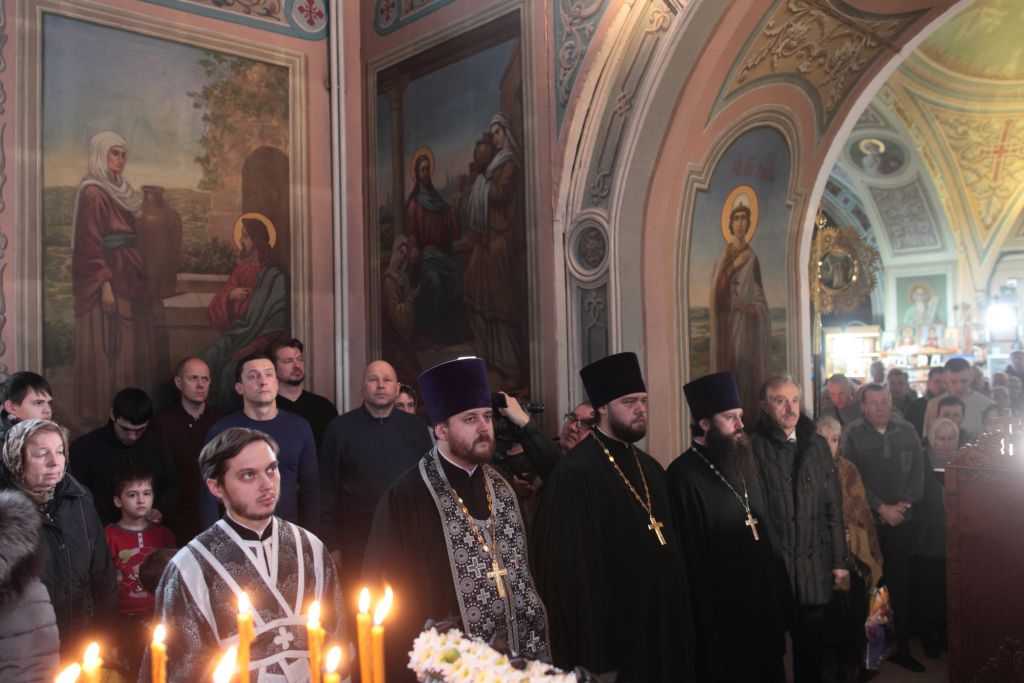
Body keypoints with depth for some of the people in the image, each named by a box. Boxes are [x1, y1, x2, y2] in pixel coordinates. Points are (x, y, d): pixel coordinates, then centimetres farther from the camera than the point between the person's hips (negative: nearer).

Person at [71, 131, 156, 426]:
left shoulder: (119, 190, 15)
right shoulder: (93, 193, -11)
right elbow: (90, 244, -16)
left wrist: (139, 277, 11)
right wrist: (105, 283, -21)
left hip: (127, 276, 9)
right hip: (107, 276, -9)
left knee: (130, 344, 11)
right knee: (107, 345, -5)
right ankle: (100, 411, 3)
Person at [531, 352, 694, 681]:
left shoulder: (650, 467, 9)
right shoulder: (575, 473, -16)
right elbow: (572, 568, -17)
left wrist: (677, 615, 12)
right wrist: (589, 650, -15)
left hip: (663, 621, 8)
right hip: (613, 629, -7)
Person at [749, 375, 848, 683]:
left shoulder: (817, 445, 9)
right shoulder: (752, 447, -8)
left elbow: (833, 507, 11)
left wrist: (839, 562, 9)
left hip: (814, 566, 4)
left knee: (810, 646, 12)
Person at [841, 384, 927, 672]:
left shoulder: (906, 431, 6)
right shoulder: (853, 433, -4)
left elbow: (918, 471, 7)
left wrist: (905, 503, -6)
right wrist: (882, 508, -10)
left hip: (901, 519, 3)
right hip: (866, 520, -3)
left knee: (901, 583, 5)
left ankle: (902, 647, 15)